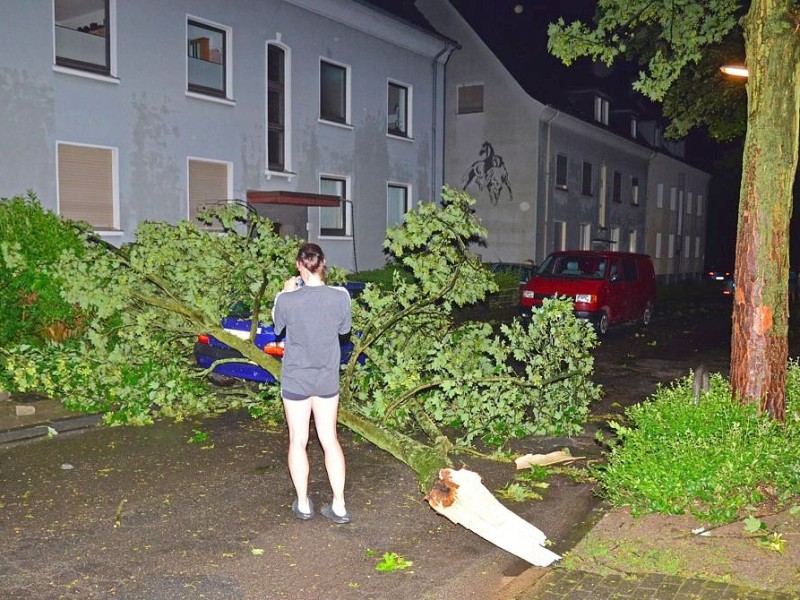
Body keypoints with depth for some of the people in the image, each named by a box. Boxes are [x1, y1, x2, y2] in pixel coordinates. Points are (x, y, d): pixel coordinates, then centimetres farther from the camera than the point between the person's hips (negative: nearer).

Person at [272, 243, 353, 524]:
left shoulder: (287, 299, -18)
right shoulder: (340, 296, -14)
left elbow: (277, 325, 3)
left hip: (296, 379, -2)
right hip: (327, 379, 2)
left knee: (298, 441, 13)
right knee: (330, 440, 13)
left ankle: (303, 504, 23)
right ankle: (339, 506, 16)